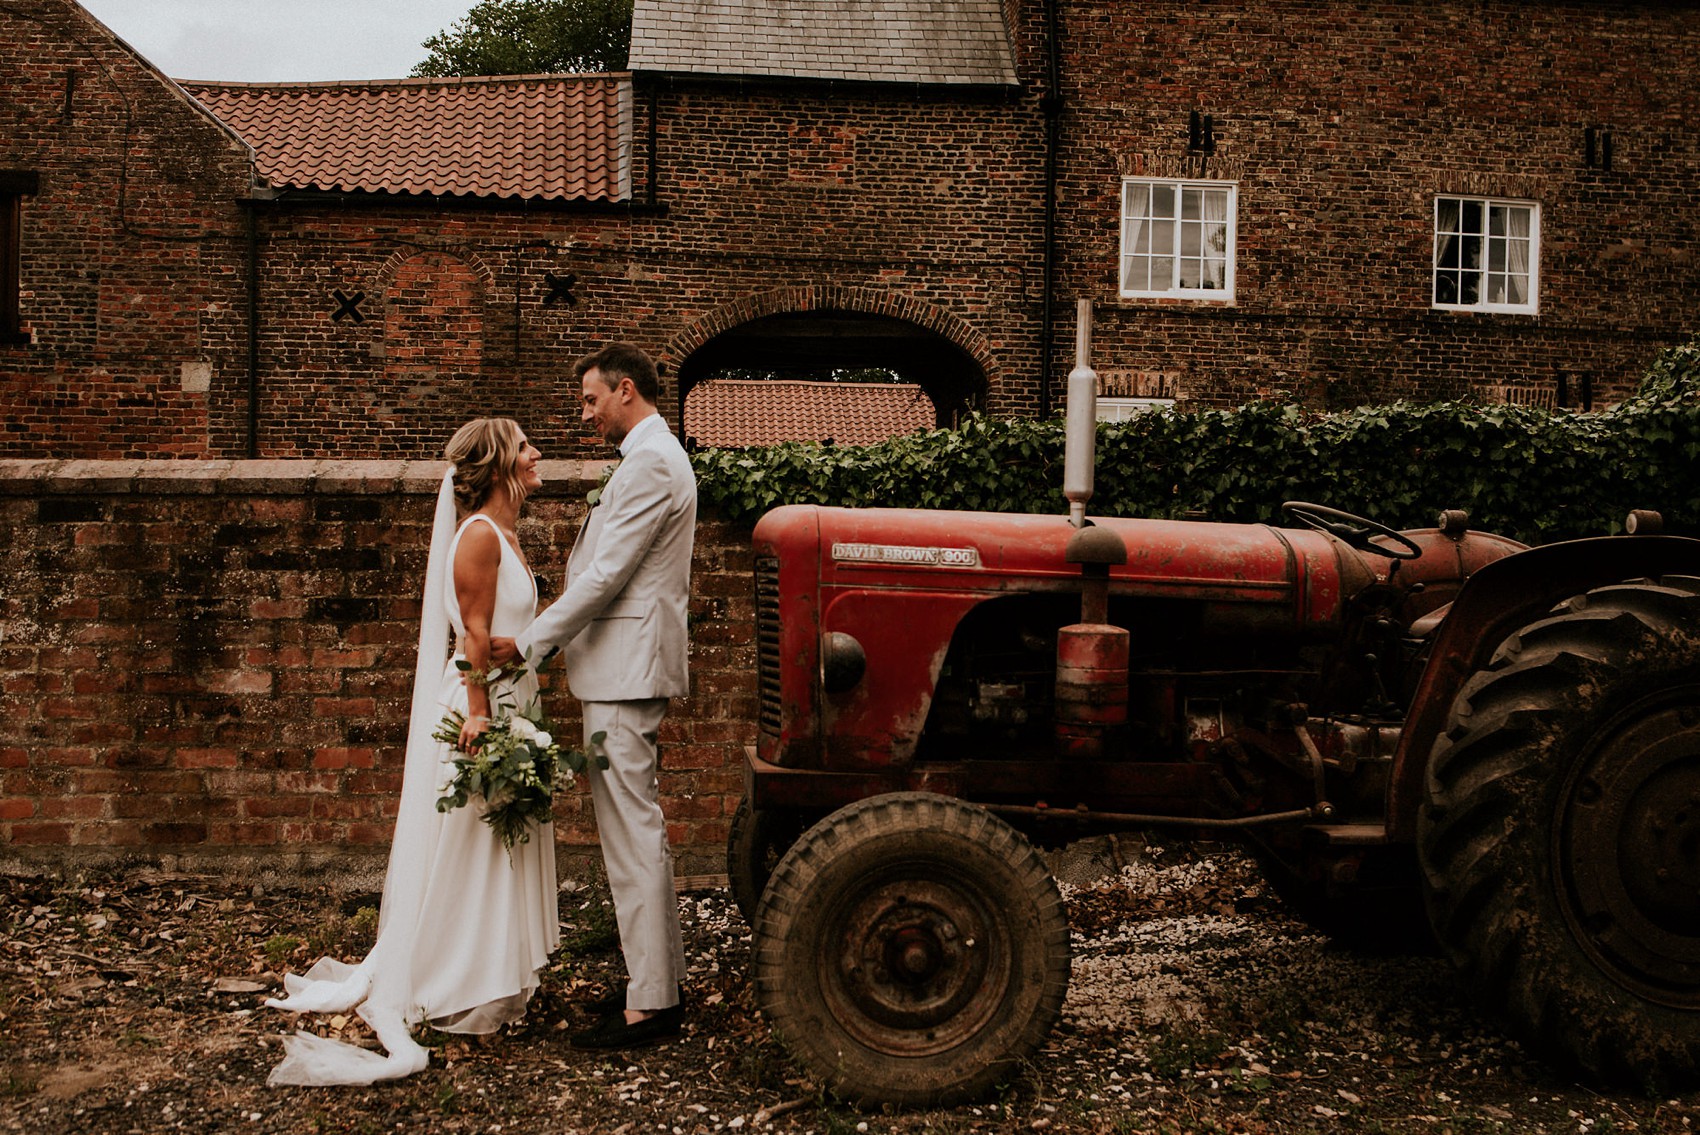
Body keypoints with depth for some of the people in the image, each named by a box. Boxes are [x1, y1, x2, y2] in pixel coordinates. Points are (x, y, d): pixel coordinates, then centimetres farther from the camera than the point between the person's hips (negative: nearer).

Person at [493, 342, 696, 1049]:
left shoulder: (649, 463, -14)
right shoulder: (653, 457, 19)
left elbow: (607, 574, -19)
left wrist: (528, 643, -14)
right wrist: (558, 640, 16)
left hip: (625, 671, -11)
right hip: (623, 668, 11)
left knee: (631, 833, -8)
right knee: (636, 829, 15)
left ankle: (649, 1004, -2)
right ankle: (659, 978, 23)